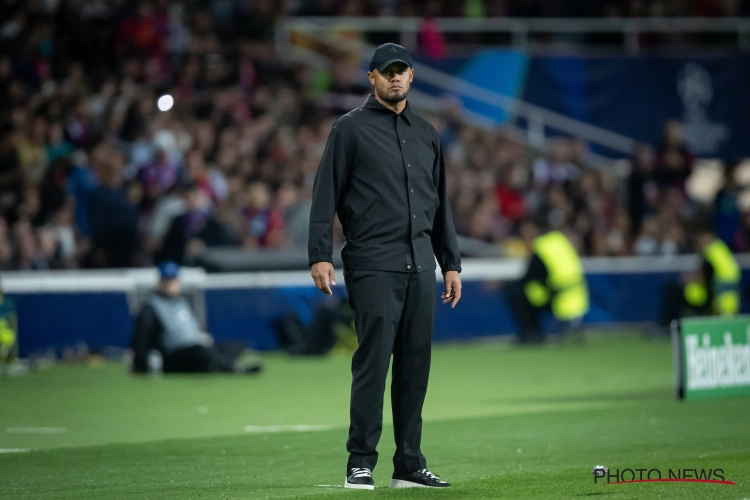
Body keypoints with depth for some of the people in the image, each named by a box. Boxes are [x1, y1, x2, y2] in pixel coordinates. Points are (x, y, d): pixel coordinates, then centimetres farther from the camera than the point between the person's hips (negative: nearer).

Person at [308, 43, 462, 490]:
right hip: (373, 265, -5)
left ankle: (410, 465, 10)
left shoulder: (427, 133, 18)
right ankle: (361, 465, -6)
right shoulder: (351, 129, 2)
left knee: (416, 365, 5)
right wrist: (320, 256, -12)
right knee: (373, 362, -9)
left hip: (420, 265, 5)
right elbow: (326, 194, -3)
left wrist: (451, 263, 16)